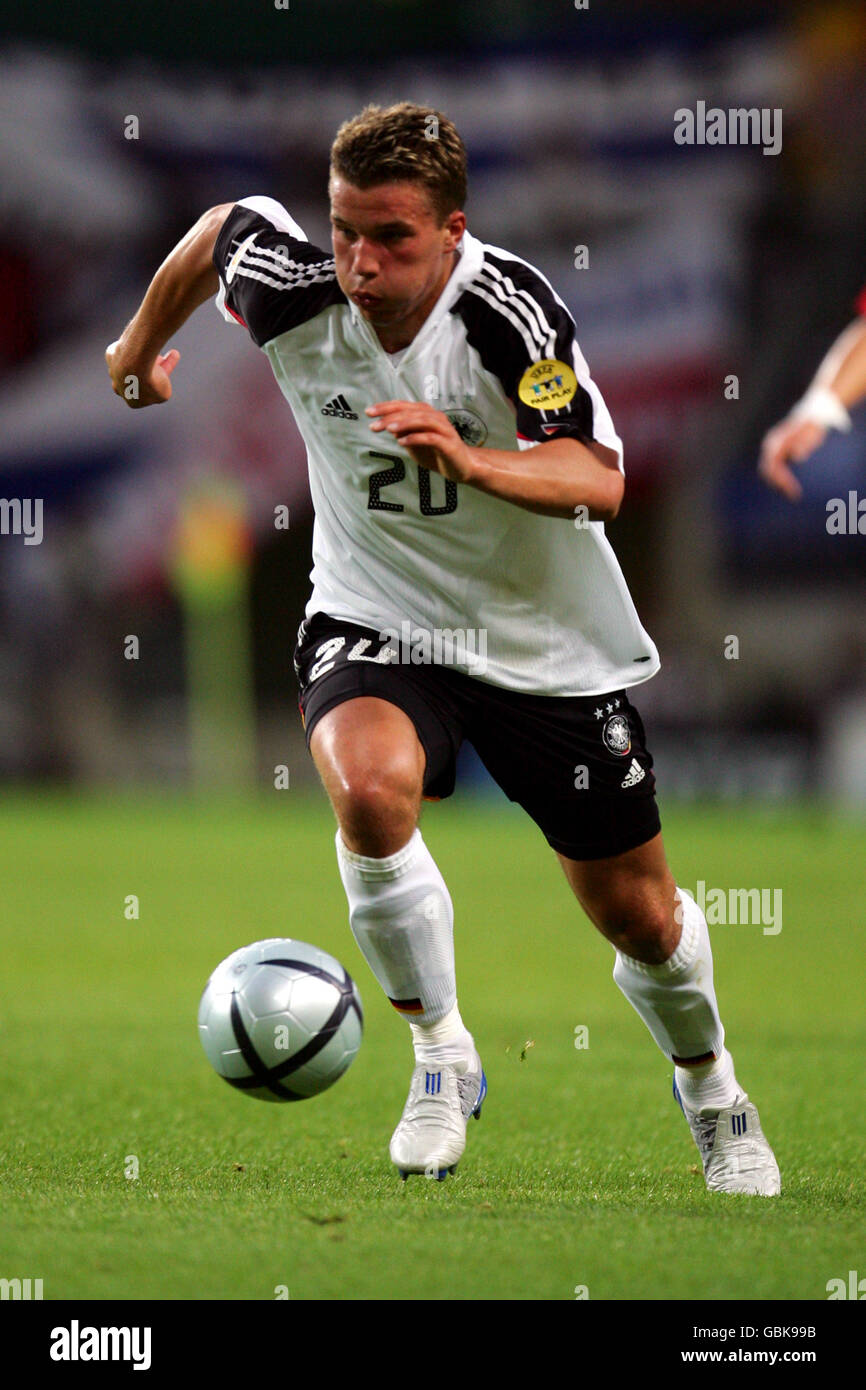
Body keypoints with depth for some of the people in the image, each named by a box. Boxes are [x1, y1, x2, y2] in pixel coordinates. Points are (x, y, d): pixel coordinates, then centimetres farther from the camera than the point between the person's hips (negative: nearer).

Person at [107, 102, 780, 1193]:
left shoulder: (510, 310, -26)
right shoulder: (293, 294, -17)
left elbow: (598, 481, -32)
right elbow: (221, 223, 6)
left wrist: (472, 460, -50)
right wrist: (137, 352, 22)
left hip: (548, 641, -1)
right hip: (374, 618, 1)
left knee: (637, 914, 7)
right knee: (369, 787, -33)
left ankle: (709, 1088, 40)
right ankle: (441, 1058, -11)